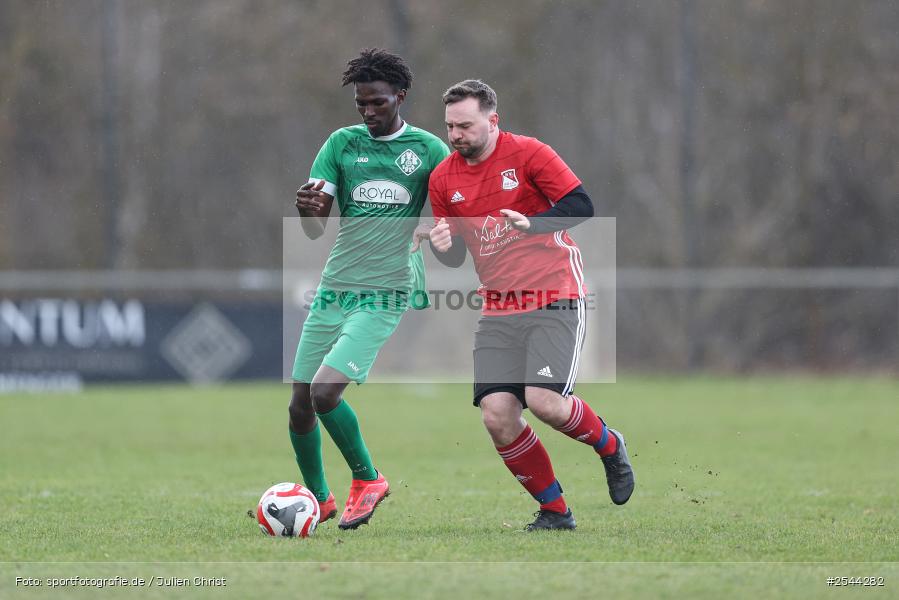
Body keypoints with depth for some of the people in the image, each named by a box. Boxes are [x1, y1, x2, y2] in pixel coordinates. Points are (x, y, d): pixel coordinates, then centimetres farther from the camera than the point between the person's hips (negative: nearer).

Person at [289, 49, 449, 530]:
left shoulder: (429, 150, 0)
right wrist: (307, 209, -23)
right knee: (299, 404, 4)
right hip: (333, 289, 4)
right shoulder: (342, 143, 6)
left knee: (325, 391, -20)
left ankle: (367, 480, 3)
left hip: (383, 295, -4)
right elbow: (315, 229, 0)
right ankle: (318, 498, 26)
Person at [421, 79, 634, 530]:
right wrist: (443, 246, -9)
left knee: (543, 400, -21)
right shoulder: (443, 179, 8)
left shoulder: (528, 154, -7)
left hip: (555, 298, -5)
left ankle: (609, 446, 12)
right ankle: (554, 511, 8)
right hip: (498, 311, 5)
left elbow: (581, 206, -11)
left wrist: (532, 223, -26)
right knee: (497, 416, -9)